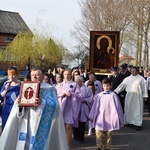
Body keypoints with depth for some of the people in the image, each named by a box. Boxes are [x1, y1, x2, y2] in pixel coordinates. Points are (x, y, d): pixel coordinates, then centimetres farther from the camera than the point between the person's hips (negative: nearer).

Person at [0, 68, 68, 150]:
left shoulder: (49, 89, 1)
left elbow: (53, 105, -12)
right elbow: (19, 104, 10)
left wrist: (42, 103, -28)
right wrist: (19, 103, -13)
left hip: (40, 124, -4)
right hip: (26, 122, 5)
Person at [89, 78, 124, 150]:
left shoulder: (113, 95, -5)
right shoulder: (99, 96, 1)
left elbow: (117, 107, -2)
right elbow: (95, 107, 7)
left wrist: (117, 117, -2)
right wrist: (92, 117, 11)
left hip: (109, 118, -1)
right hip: (100, 118, 1)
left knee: (109, 134, 9)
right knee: (98, 133, -5)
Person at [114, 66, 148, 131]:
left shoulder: (141, 78, 2)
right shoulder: (127, 78, 9)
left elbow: (144, 87, 3)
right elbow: (122, 85, 7)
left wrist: (145, 96, 0)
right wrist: (116, 91, 0)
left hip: (137, 96, -3)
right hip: (129, 95, 3)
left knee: (137, 109, -5)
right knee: (129, 108, 6)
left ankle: (138, 124, -4)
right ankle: (129, 121, 18)